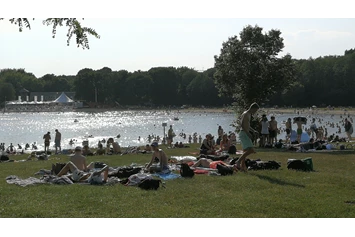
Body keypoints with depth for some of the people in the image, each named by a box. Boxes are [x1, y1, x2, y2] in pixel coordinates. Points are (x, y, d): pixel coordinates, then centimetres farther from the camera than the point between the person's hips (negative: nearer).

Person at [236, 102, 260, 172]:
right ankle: (238, 162, -19)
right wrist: (248, 133, -23)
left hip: (245, 134, 11)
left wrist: (253, 131, 20)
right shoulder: (246, 114, -11)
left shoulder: (249, 115, 20)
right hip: (243, 134, -11)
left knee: (245, 151, 11)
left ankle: (242, 167, 12)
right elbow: (242, 124, -21)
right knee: (250, 150, -19)